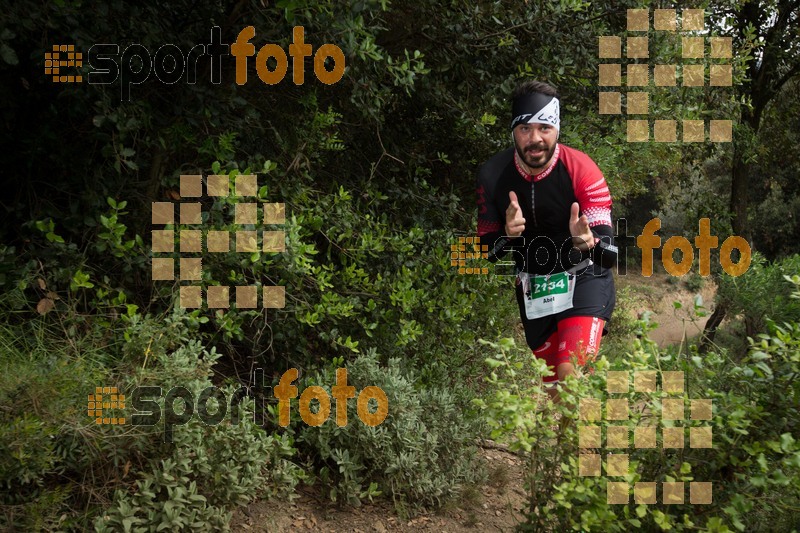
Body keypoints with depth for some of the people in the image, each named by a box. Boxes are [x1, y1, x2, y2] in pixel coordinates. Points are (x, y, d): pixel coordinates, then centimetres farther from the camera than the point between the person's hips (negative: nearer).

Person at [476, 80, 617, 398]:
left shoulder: (581, 168, -21)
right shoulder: (492, 176, -13)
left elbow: (610, 254, -22)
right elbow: (486, 254, -6)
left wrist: (587, 243, -45)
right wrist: (508, 235, -28)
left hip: (583, 279, -3)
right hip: (532, 285, 3)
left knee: (570, 375, -22)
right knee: (551, 385, 13)